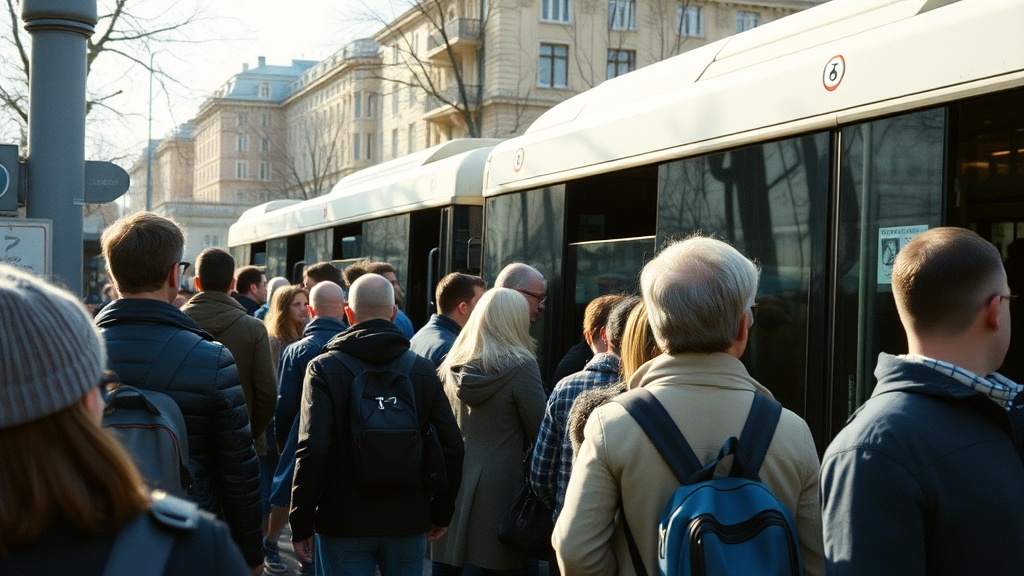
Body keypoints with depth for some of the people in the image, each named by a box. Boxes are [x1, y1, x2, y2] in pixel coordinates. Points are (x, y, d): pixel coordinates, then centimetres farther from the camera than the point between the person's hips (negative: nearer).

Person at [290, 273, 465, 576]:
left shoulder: (324, 369, -8)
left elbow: (313, 451, -16)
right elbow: (452, 447, -1)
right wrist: (441, 514, 11)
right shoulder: (424, 369, 0)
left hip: (343, 525, -2)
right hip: (408, 522, 2)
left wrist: (301, 524, -7)